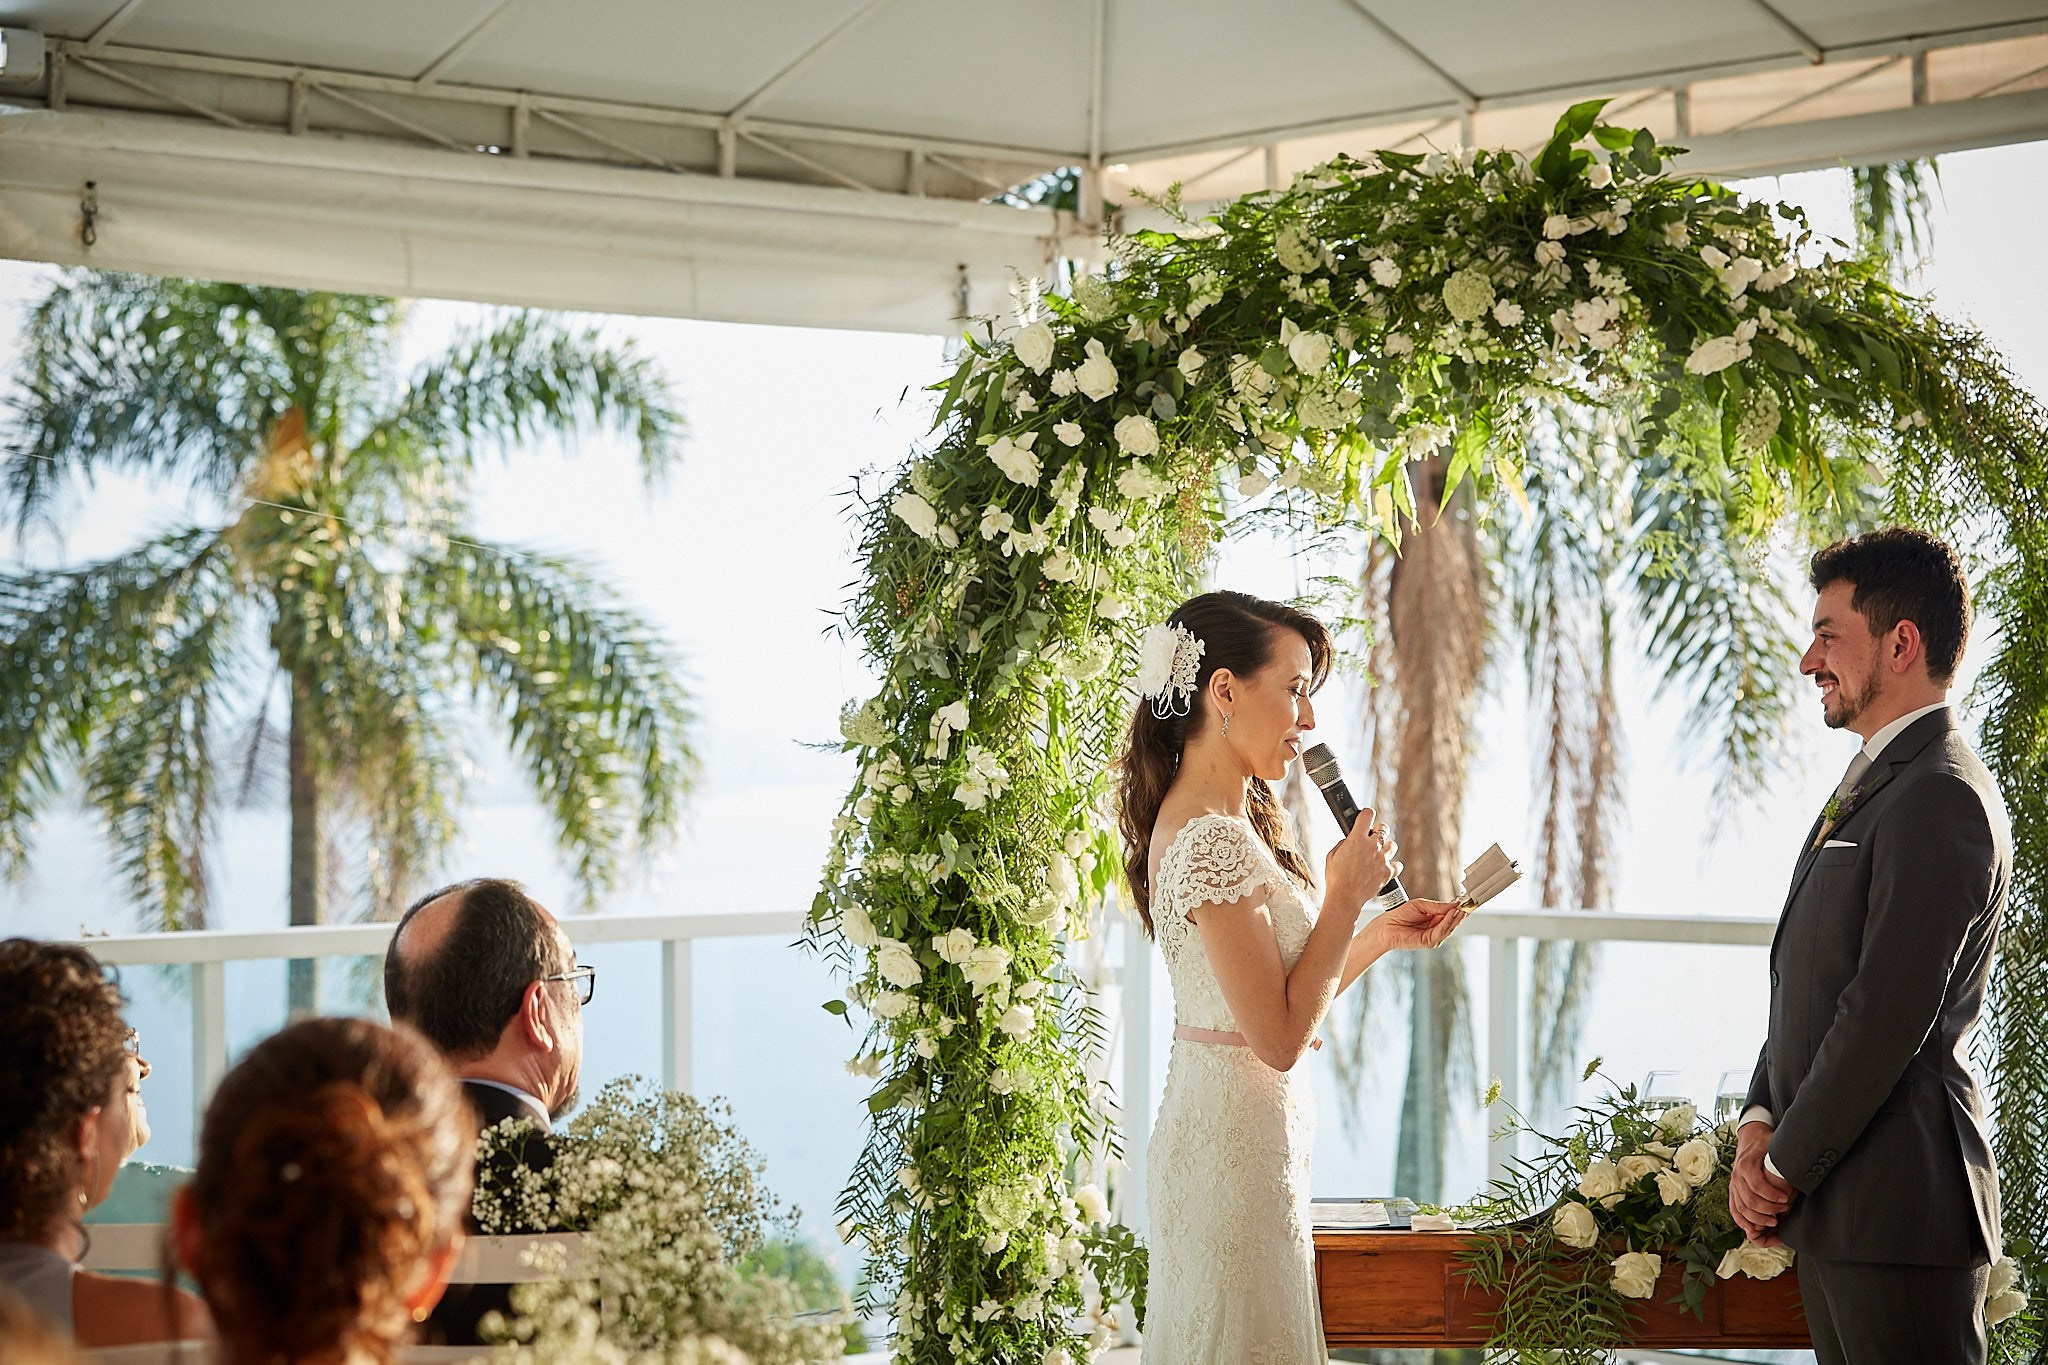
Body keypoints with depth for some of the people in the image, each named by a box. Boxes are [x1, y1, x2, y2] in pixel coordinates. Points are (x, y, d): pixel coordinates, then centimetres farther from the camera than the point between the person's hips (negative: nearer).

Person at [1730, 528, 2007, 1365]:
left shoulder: (1940, 800, -16)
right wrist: (1760, 1129, 3)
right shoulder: (1870, 786, 18)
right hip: (1836, 1207, 10)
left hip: (1900, 1208, -10)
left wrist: (1785, 1169, -13)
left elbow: (1887, 1015, -20)